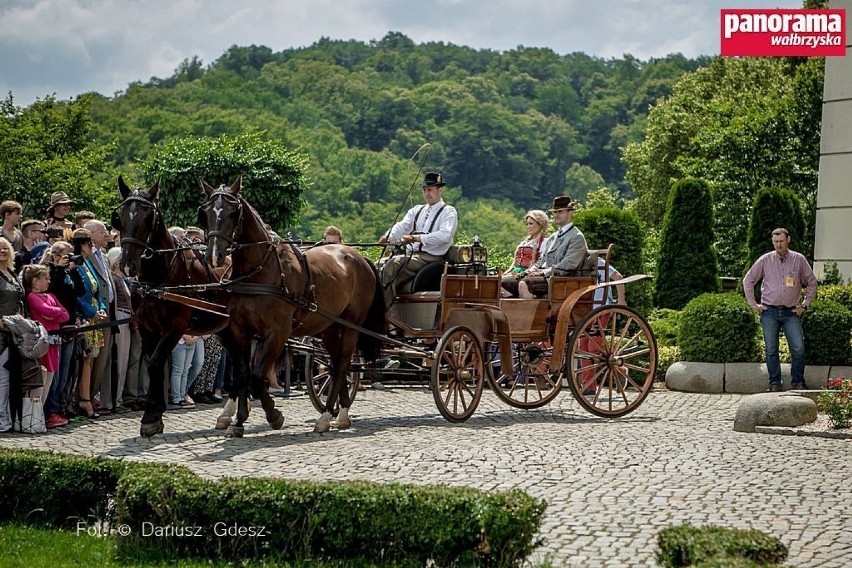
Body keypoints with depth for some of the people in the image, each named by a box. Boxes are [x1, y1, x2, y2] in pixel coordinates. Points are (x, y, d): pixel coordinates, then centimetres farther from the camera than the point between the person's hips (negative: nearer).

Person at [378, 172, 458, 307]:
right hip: (411, 254, 6)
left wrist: (417, 238, -24)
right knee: (382, 264, -22)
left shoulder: (449, 212, 2)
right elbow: (402, 227, 7)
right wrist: (388, 237, -16)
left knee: (394, 263, -29)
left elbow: (445, 235, -16)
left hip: (430, 257, -6)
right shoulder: (417, 211, 22)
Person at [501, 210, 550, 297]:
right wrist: (506, 273, 6)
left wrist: (525, 273, -18)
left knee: (502, 282, -29)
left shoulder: (543, 242, 1)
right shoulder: (525, 242, 26)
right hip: (514, 273, 7)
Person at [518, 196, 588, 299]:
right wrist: (532, 270, 3)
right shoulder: (553, 237, 26)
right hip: (546, 276, 9)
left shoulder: (577, 237, -2)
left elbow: (568, 265, -13)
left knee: (524, 284, -31)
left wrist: (544, 272, -18)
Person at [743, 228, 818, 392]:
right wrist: (753, 304, 7)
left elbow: (811, 282, 13)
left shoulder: (799, 260, 4)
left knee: (798, 348, -9)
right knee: (771, 349, 2)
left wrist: (804, 305, 8)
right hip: (769, 312, 0)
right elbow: (748, 280, 11)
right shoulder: (765, 260, 3)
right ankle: (774, 383, 9)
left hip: (791, 312, 0)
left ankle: (798, 382, 2)